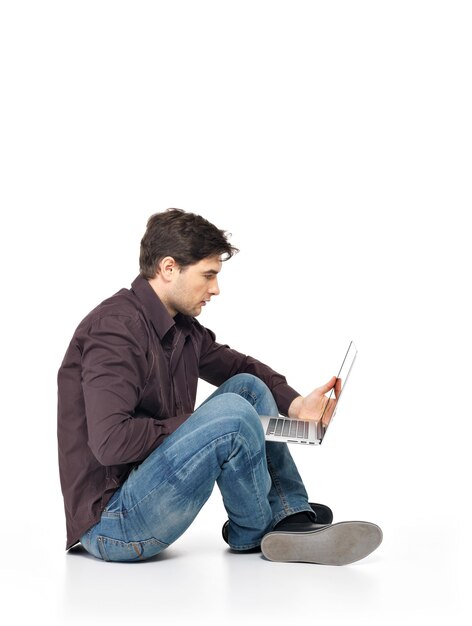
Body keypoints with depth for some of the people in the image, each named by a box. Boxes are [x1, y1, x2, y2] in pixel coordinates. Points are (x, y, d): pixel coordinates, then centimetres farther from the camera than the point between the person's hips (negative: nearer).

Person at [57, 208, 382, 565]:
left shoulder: (184, 328, 7)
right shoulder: (115, 327, -20)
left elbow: (241, 366, 22)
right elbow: (110, 442, -29)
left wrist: (295, 405, 3)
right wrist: (192, 423, -16)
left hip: (144, 484, 10)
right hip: (111, 521, -9)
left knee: (247, 387, 7)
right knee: (231, 413, -25)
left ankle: (291, 520, -2)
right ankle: (252, 534, 2)